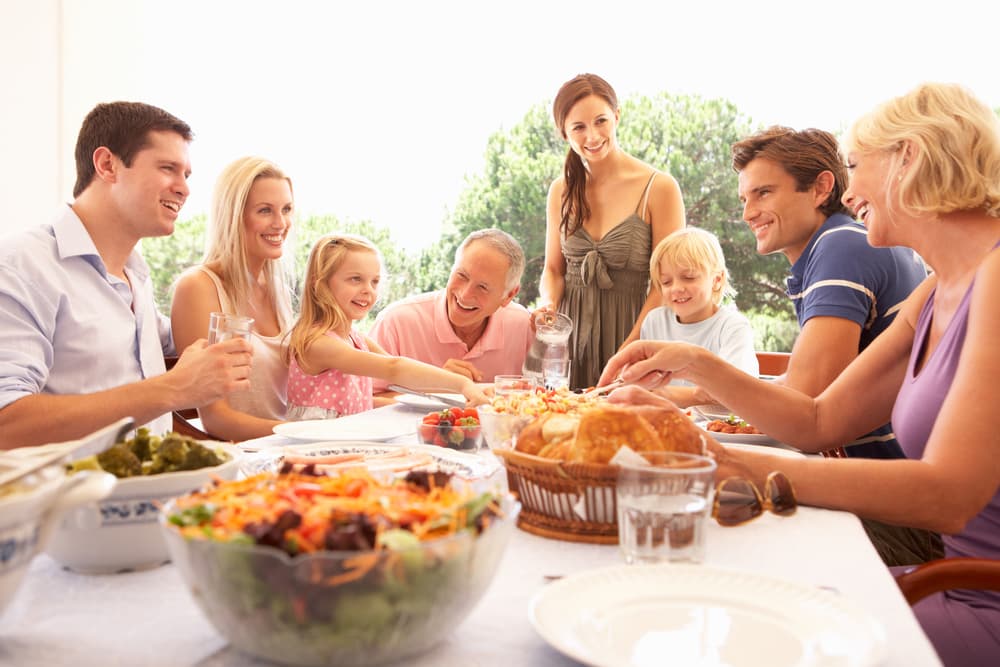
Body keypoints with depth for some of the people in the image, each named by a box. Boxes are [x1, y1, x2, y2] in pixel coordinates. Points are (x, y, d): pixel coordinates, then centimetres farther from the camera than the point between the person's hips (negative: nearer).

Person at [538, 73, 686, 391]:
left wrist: (628, 351, -16)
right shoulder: (562, 191, 5)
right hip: (570, 330, 3)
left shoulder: (659, 188, -8)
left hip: (629, 331, -3)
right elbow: (553, 269, 11)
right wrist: (549, 304, -10)